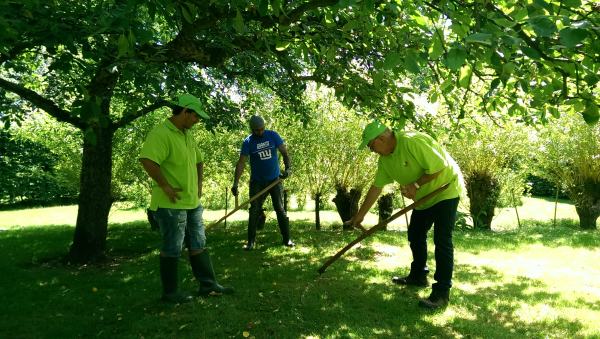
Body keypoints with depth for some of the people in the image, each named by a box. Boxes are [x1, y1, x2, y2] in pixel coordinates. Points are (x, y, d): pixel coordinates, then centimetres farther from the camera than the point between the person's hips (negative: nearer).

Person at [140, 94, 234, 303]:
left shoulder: (188, 135, 13)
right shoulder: (161, 133, -17)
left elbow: (198, 160, 26)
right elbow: (147, 160, -30)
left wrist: (199, 183, 15)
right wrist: (165, 186, -25)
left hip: (192, 202, 9)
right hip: (171, 204, -9)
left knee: (198, 245, 14)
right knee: (172, 248, 3)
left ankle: (208, 284, 25)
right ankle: (169, 291, 18)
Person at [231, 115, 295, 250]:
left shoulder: (273, 136, -5)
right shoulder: (248, 142, -8)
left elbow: (285, 153, -4)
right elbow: (241, 163, -13)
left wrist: (288, 168, -22)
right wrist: (235, 183, -21)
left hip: (275, 179, 1)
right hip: (257, 181, 0)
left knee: (280, 209, 2)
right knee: (254, 211, -2)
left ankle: (287, 239, 10)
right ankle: (251, 241, 7)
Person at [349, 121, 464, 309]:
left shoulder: (412, 141, -30)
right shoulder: (385, 159, -2)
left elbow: (438, 166, -30)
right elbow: (376, 187, 3)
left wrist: (415, 184, -25)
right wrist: (360, 214, 5)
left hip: (446, 190, -9)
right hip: (424, 197, 9)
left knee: (442, 241, -12)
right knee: (415, 235, 14)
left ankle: (442, 292, -6)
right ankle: (418, 276, 31)